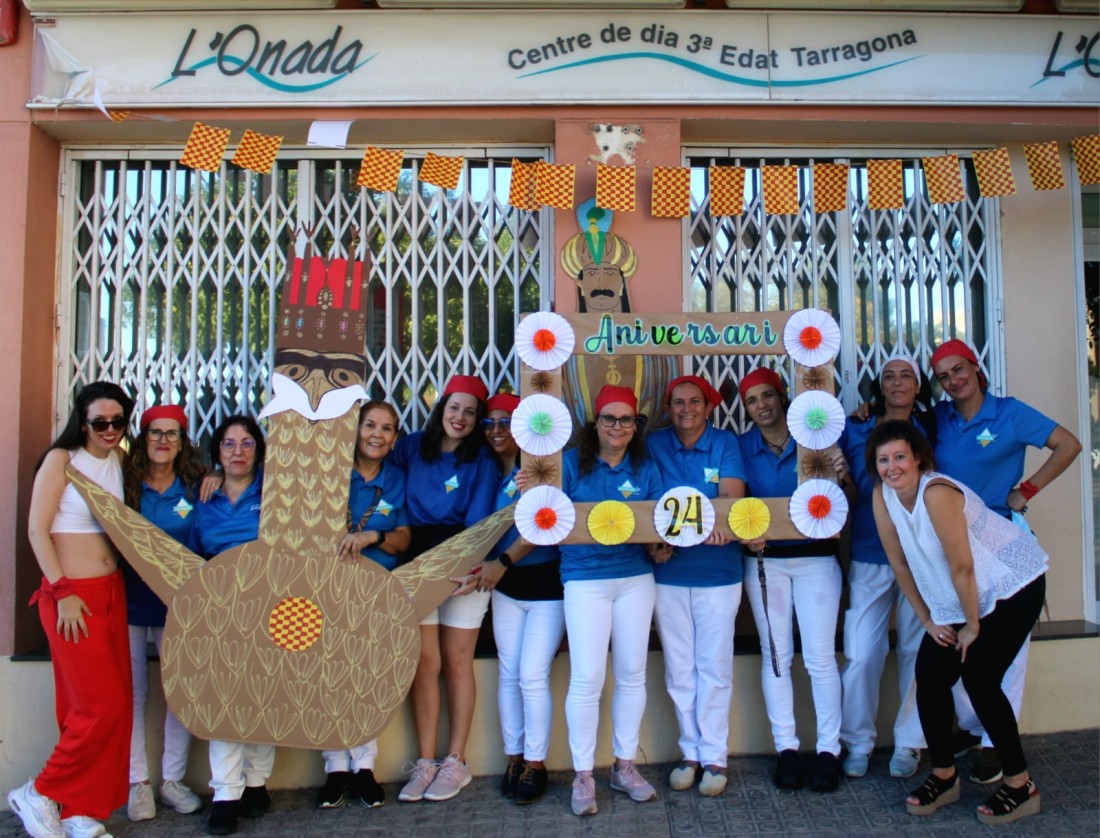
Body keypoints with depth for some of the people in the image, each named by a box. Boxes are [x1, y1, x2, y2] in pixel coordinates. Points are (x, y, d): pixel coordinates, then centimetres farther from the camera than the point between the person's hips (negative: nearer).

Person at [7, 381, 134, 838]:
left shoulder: (119, 459, 11)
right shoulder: (61, 459, -7)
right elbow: (37, 530, -10)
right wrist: (62, 591, -15)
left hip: (112, 590, 7)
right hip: (71, 595, -6)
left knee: (116, 704, 6)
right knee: (103, 705, -8)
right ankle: (39, 795, 13)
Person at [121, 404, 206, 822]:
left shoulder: (194, 487, 0)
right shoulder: (126, 484, -3)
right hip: (131, 600, -1)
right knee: (133, 692, 5)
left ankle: (172, 779, 18)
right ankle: (138, 782, 18)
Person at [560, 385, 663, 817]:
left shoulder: (645, 469, 7)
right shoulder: (571, 463, -1)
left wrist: (661, 545, -15)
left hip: (636, 578, 3)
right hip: (585, 579, -3)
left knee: (632, 673, 10)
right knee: (587, 678, -5)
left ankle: (625, 765, 25)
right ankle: (582, 774, 10)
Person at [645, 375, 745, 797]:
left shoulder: (726, 443, -1)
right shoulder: (654, 445, 2)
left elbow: (732, 496, -12)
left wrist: (713, 519, -32)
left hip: (718, 572, -1)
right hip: (668, 572, 2)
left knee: (714, 667, 5)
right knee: (679, 669, 10)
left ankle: (714, 757, 16)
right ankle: (690, 751, 23)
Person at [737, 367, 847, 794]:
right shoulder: (741, 447, 2)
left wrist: (841, 476, -18)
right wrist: (745, 532, -18)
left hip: (816, 557, -1)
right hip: (765, 560, 1)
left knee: (820, 656, 0)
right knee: (776, 655, 7)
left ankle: (829, 750, 13)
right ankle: (785, 748, 18)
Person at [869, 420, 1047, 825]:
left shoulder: (936, 493, -29)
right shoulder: (882, 497, -8)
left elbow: (962, 567, -24)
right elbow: (900, 563, -1)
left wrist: (973, 626, -14)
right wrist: (927, 621, 1)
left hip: (1012, 584, -7)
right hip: (956, 601, 7)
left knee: (978, 678, -10)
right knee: (929, 674, 0)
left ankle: (1021, 787, 8)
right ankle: (943, 776, 18)